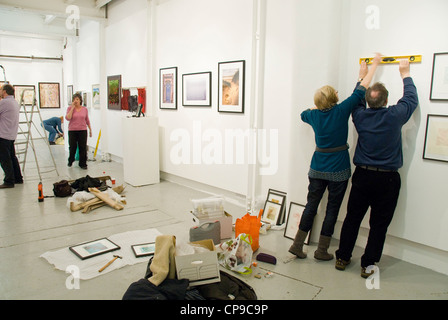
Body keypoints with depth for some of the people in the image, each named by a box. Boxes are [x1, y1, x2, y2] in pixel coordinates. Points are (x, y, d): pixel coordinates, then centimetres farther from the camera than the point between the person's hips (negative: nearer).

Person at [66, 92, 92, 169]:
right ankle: (70, 161, 33)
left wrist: (90, 129, 11)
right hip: (72, 131, -1)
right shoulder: (70, 108, -1)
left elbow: (87, 120, 11)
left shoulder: (85, 109, 4)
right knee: (72, 147, 9)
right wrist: (72, 107, -13)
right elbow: (68, 118, -16)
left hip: (82, 130, 1)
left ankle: (83, 164, 9)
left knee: (83, 148, -1)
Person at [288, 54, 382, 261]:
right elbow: (361, 90, -2)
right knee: (332, 209, 7)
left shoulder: (314, 114, 1)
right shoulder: (341, 111, -11)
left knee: (311, 206, 12)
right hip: (338, 170, -4)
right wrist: (374, 65, 11)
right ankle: (322, 251, 16)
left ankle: (297, 245, 15)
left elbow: (303, 114, 25)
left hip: (317, 169, 4)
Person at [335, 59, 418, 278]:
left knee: (352, 218, 12)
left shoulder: (360, 116, -4)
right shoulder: (394, 116, -11)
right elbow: (411, 99, 9)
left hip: (362, 176, 3)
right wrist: (405, 74, 21)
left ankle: (342, 257, 22)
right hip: (387, 179, -2)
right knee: (379, 224, 7)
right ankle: (368, 265, 13)